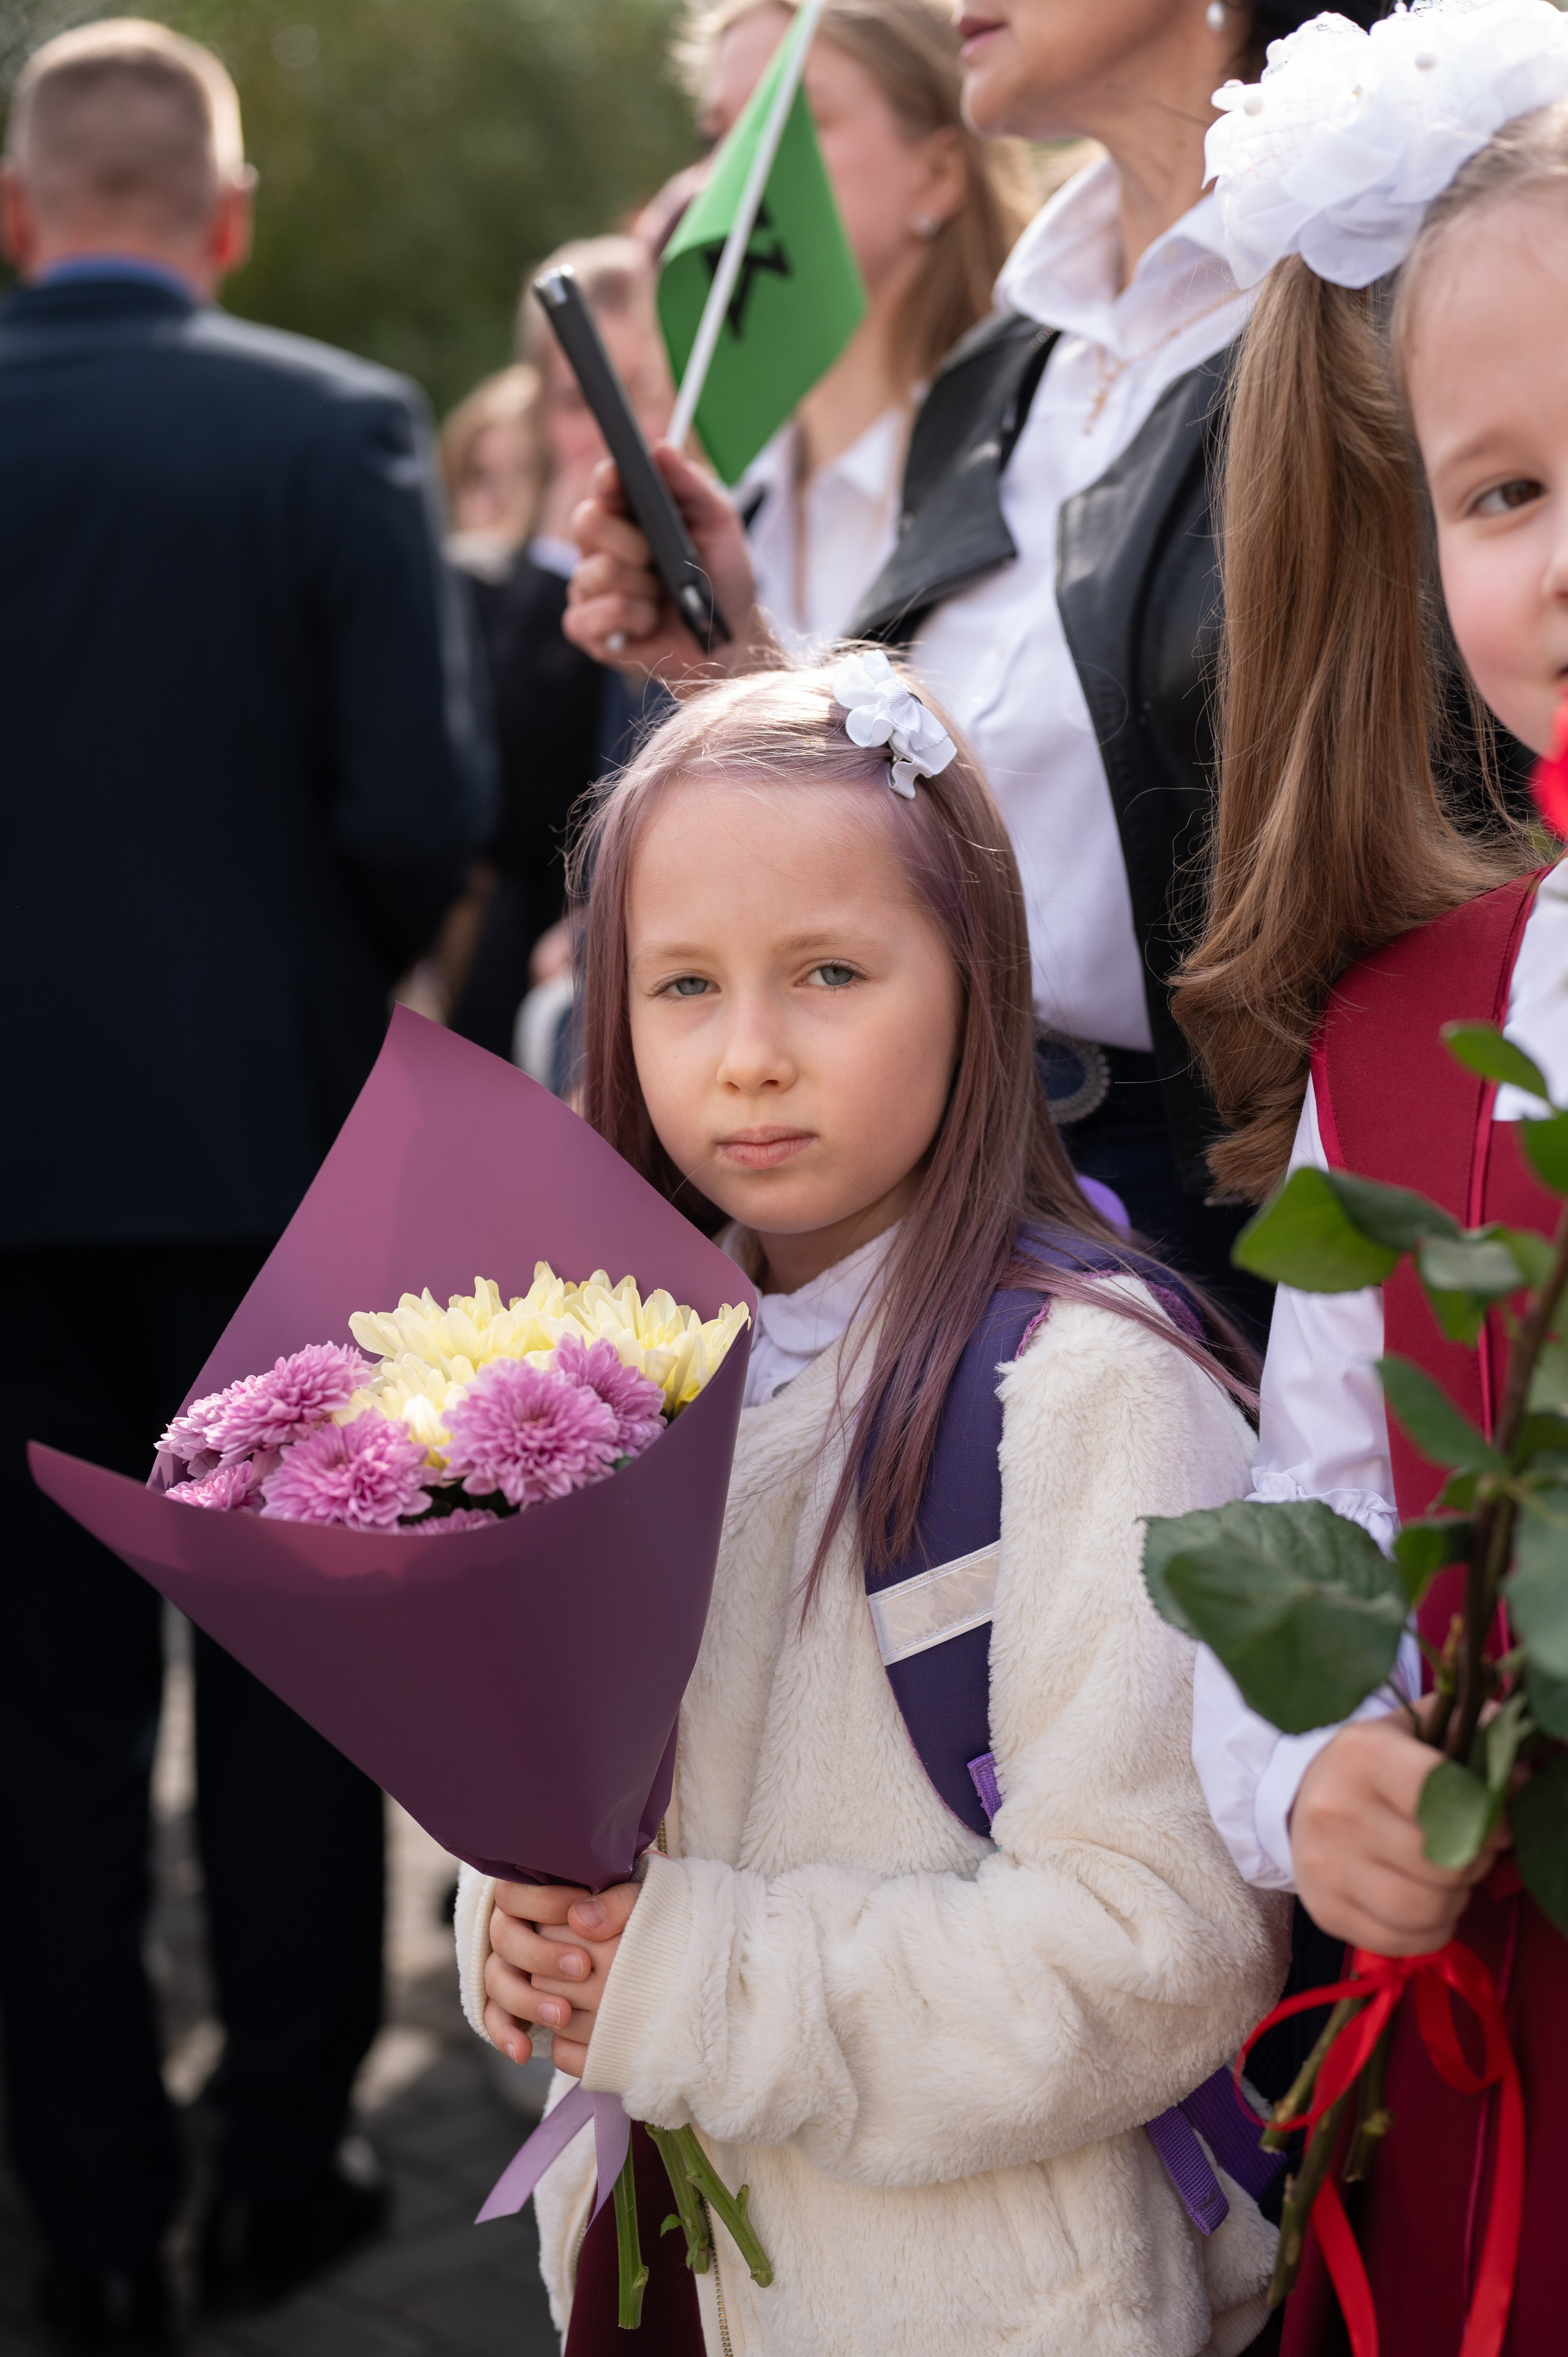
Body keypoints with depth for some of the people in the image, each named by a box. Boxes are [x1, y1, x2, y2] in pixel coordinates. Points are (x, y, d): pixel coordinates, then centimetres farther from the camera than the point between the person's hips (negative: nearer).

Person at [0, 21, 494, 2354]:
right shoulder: (339, 433, -9)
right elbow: (425, 810, -14)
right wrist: (331, 985, 6)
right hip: (262, 1132, -1)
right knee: (286, 1676, 13)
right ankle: (281, 2170, 23)